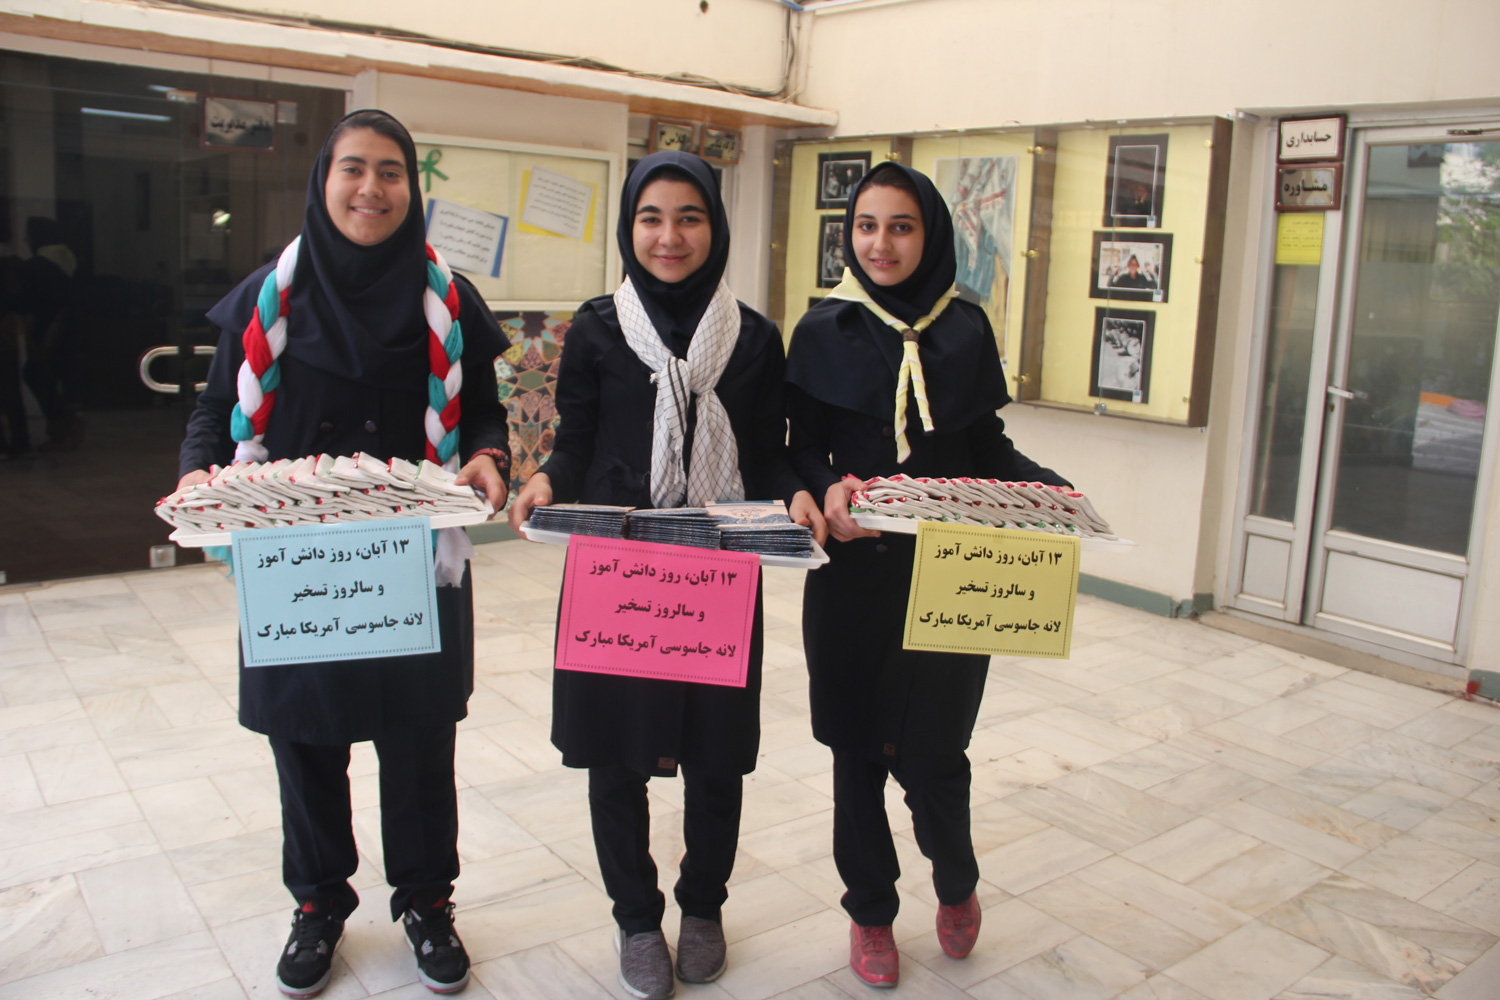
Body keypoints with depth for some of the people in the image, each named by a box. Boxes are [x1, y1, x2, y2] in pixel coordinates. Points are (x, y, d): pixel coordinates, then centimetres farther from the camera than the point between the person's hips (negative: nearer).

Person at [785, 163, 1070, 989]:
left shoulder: (966, 330, 4)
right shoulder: (824, 331, 1)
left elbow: (991, 449, 8)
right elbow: (802, 448, 0)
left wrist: (1048, 488, -11)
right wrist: (827, 489, -21)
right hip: (853, 570, 0)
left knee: (930, 752, 1)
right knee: (858, 749, 8)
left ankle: (956, 883, 34)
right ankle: (870, 910, 31)